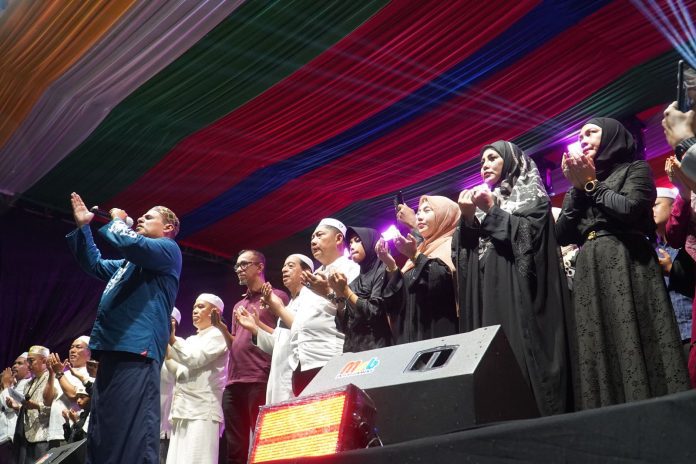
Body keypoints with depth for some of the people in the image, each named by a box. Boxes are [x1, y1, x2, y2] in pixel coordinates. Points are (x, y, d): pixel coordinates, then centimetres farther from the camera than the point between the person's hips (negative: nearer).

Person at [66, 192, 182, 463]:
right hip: (114, 351, 10)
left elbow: (128, 242, -16)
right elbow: (95, 265, 39)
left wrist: (117, 220, 4)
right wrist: (83, 226, 30)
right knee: (101, 437, 12)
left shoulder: (168, 250, 2)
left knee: (132, 438, -16)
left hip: (136, 352, -10)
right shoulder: (132, 261, 30)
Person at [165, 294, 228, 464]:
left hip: (202, 410, -8)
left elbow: (195, 360, -12)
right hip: (183, 409, 8)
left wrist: (172, 339, -13)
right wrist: (165, 348, 7)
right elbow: (177, 370, 18)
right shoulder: (191, 340, 24)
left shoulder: (217, 335, 2)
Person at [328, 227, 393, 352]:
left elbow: (376, 314, -14)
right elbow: (344, 326, 9)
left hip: (376, 350, -6)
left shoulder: (382, 271, -3)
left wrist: (346, 291, -10)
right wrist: (340, 295, -2)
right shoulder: (355, 282, 14)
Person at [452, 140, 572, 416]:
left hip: (519, 290, -5)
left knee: (522, 353, -12)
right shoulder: (485, 199, 24)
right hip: (487, 293, 5)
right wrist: (467, 219, -1)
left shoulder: (531, 194, 10)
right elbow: (463, 250, 15)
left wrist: (492, 211, -9)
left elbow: (529, 234, -8)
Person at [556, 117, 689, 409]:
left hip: (627, 268, -5)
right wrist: (578, 188, 6)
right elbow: (562, 235, 12)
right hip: (590, 276, 5)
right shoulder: (578, 186, 24)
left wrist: (592, 184, 3)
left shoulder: (635, 169, 9)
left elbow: (629, 209, -11)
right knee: (598, 354, -2)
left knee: (633, 345, -14)